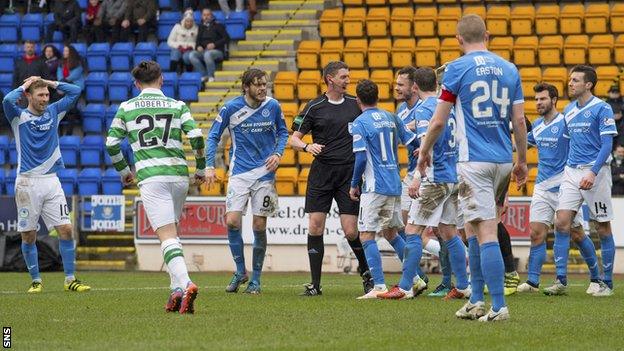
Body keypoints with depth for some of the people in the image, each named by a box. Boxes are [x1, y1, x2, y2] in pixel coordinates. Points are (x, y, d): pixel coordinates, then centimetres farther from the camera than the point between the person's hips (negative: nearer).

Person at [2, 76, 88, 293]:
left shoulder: (53, 112, 12)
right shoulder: (19, 116, 1)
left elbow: (75, 92, 12)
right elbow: (8, 100, -20)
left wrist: (49, 83, 8)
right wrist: (25, 85, -4)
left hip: (51, 181, 3)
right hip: (27, 182, -3)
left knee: (66, 229, -6)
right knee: (29, 235, 1)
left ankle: (70, 279, 0)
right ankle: (36, 280, 13)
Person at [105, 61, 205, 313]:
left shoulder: (126, 108, 8)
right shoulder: (178, 106, 9)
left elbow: (111, 143, 8)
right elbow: (196, 137, -1)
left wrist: (123, 171, 24)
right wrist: (201, 169, 12)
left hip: (151, 177, -3)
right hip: (179, 174, 3)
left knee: (167, 236, -10)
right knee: (171, 233, 19)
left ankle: (184, 284, -31)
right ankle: (177, 289, 12)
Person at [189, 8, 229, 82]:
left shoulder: (218, 26, 3)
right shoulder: (201, 27, 18)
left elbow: (226, 38, -4)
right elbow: (198, 40, 21)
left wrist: (214, 44, -16)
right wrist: (198, 46, -3)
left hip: (217, 51, -5)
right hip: (203, 51, 5)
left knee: (207, 54, -39)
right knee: (192, 55, -25)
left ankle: (211, 76, -24)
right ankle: (204, 75, -21)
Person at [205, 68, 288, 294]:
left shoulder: (273, 106, -2)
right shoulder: (231, 108, -7)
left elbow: (283, 132, 15)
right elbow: (213, 136, 1)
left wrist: (278, 154, -2)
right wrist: (209, 166, -9)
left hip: (265, 173, 1)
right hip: (239, 173, -1)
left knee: (259, 227, 0)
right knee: (232, 221, -13)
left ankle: (256, 279, 12)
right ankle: (240, 271, 7)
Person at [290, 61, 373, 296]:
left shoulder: (356, 104, 7)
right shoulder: (314, 107, 1)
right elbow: (294, 139, 3)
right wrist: (307, 146, -18)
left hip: (349, 173, 0)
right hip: (321, 172, 0)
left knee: (350, 231, -4)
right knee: (315, 226, -6)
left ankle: (366, 271, 21)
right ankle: (315, 284, 1)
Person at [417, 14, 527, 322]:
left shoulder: (458, 68, -5)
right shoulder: (508, 69, 9)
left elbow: (439, 121, -2)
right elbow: (519, 120, 7)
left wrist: (424, 152, 14)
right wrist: (522, 161, 17)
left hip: (475, 162, -5)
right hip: (503, 160, 5)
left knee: (485, 234, -8)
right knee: (474, 229, 17)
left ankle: (498, 307, -14)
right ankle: (477, 301, 17)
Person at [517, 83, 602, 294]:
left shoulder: (566, 123, -10)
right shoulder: (537, 126, 10)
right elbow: (526, 142, 28)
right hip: (542, 187, 6)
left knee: (577, 234, 2)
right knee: (536, 232, -5)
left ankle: (596, 278, 15)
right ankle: (533, 281, -5)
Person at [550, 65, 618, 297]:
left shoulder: (602, 109, -7)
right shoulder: (569, 110, 13)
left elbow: (607, 145, -12)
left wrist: (593, 172, -21)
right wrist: (568, 167, 16)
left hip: (596, 172, -6)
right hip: (571, 172, 6)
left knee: (603, 228, 1)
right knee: (561, 222, -6)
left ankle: (607, 283, 10)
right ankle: (561, 281, -5)